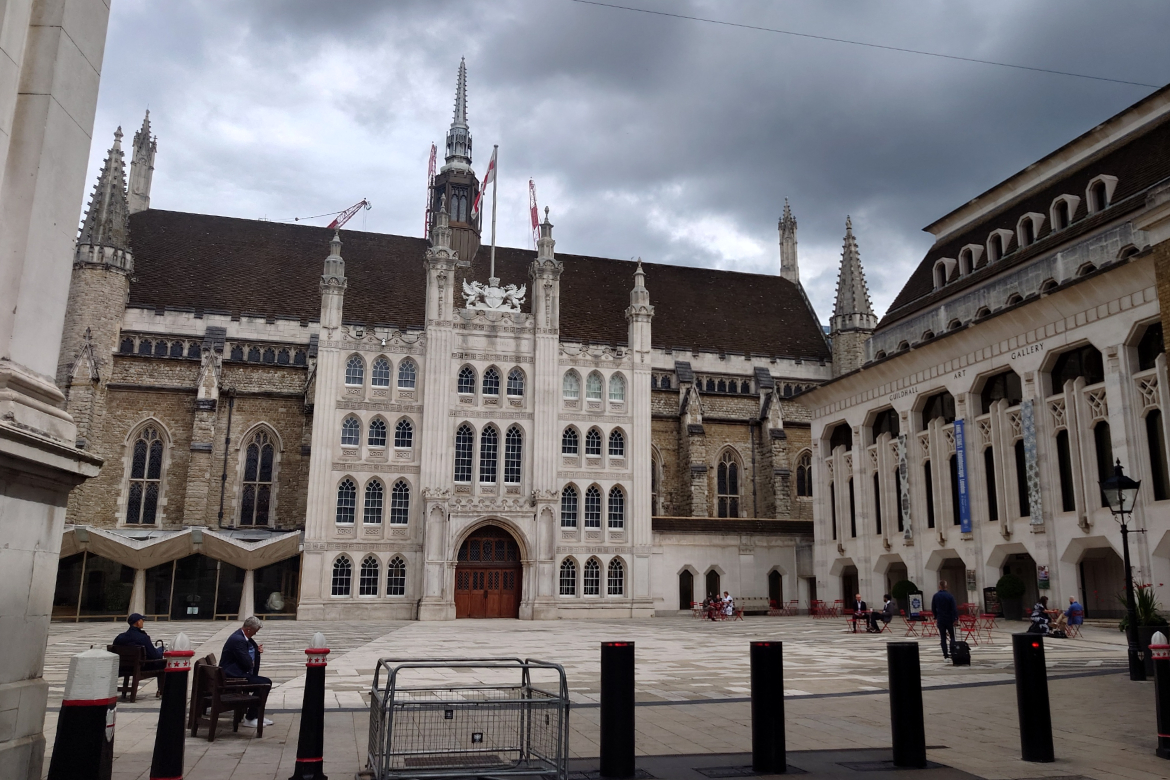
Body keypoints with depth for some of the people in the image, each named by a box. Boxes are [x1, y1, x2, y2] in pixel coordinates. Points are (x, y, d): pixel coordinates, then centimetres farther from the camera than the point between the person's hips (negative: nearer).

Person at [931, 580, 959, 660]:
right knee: (952, 636, 11)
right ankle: (952, 651, -5)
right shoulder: (950, 596, -9)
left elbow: (933, 608, 8)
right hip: (949, 619, -2)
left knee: (943, 638, 6)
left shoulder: (935, 596, 0)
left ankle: (946, 654, 4)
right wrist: (955, 618, -12)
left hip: (940, 620, 2)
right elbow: (954, 608, -14)